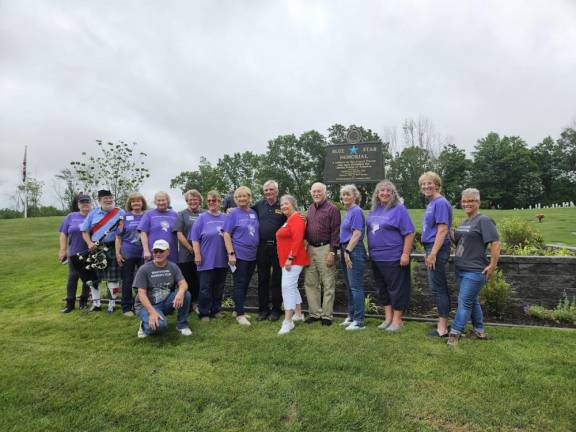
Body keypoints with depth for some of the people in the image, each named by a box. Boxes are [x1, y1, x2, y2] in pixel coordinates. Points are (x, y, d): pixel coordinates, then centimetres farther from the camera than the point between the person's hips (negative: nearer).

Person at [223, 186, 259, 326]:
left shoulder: (254, 213, 9)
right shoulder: (233, 213, -6)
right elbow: (226, 235, -9)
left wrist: (258, 250, 11)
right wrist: (231, 254, -16)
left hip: (252, 255, 6)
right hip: (239, 255, -5)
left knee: (245, 284, 13)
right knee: (240, 284, -1)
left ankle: (238, 309, 25)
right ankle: (239, 314, 7)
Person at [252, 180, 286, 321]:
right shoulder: (259, 205, 7)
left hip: (277, 247, -2)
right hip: (262, 246, 3)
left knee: (276, 279, 6)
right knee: (262, 279, 10)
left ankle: (276, 309, 19)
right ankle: (263, 309, 22)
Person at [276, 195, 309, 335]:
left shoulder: (296, 218, -13)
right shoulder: (288, 219, 17)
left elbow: (297, 240, -23)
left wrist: (290, 258, -25)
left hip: (294, 260, -11)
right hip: (287, 259, 11)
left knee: (287, 287, -13)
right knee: (292, 287, 17)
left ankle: (288, 321, -11)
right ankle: (298, 314, 29)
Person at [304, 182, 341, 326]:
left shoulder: (332, 209, -6)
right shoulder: (310, 209, 15)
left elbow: (335, 232, -11)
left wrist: (332, 252, -15)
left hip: (325, 249, -7)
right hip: (311, 249, 7)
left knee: (328, 284, 1)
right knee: (310, 283, 10)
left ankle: (327, 315, 11)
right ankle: (314, 313, 21)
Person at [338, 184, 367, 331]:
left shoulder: (356, 211, -10)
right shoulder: (348, 212, 16)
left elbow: (357, 234, -17)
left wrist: (347, 251, -18)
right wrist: (344, 251, 15)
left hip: (354, 251, -9)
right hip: (346, 250, 9)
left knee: (355, 286, -5)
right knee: (349, 286, 14)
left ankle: (359, 321, 2)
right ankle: (351, 316, 25)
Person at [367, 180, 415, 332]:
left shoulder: (399, 209, -8)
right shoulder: (373, 210, 11)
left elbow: (409, 233, -12)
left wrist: (405, 254, -17)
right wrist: (370, 251, 14)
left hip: (394, 258, -7)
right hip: (376, 257, 7)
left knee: (396, 289, 2)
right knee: (382, 289, 14)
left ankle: (397, 320, 14)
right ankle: (388, 317, 27)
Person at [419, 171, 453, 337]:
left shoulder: (440, 203, -13)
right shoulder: (431, 203, 15)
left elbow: (443, 230, -20)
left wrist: (433, 254, -22)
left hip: (437, 249, -10)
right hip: (432, 248, 10)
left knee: (438, 287, -4)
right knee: (440, 287, 14)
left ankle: (442, 328, 5)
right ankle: (443, 324, 24)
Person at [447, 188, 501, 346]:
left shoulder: (484, 221, -11)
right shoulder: (464, 222, 14)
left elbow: (496, 243, -16)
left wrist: (492, 265, -17)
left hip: (475, 271, -9)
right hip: (460, 269, 9)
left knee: (464, 301, -5)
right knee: (472, 301, 17)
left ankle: (455, 333, 2)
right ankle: (479, 331, 30)